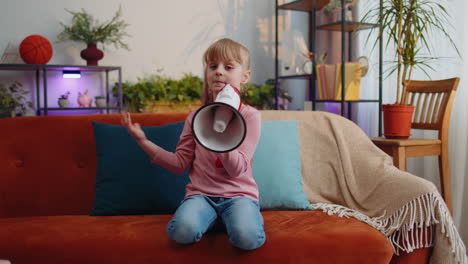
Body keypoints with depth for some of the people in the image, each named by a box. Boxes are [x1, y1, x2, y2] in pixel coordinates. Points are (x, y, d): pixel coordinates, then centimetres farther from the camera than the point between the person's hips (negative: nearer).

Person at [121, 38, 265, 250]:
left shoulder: (249, 115, -2)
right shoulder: (196, 117, 9)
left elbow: (237, 169, -11)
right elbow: (180, 163, 6)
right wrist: (143, 141, 0)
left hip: (238, 194, -2)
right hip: (201, 193, 2)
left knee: (247, 238, -32)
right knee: (182, 231, -30)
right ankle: (214, 218, 1)